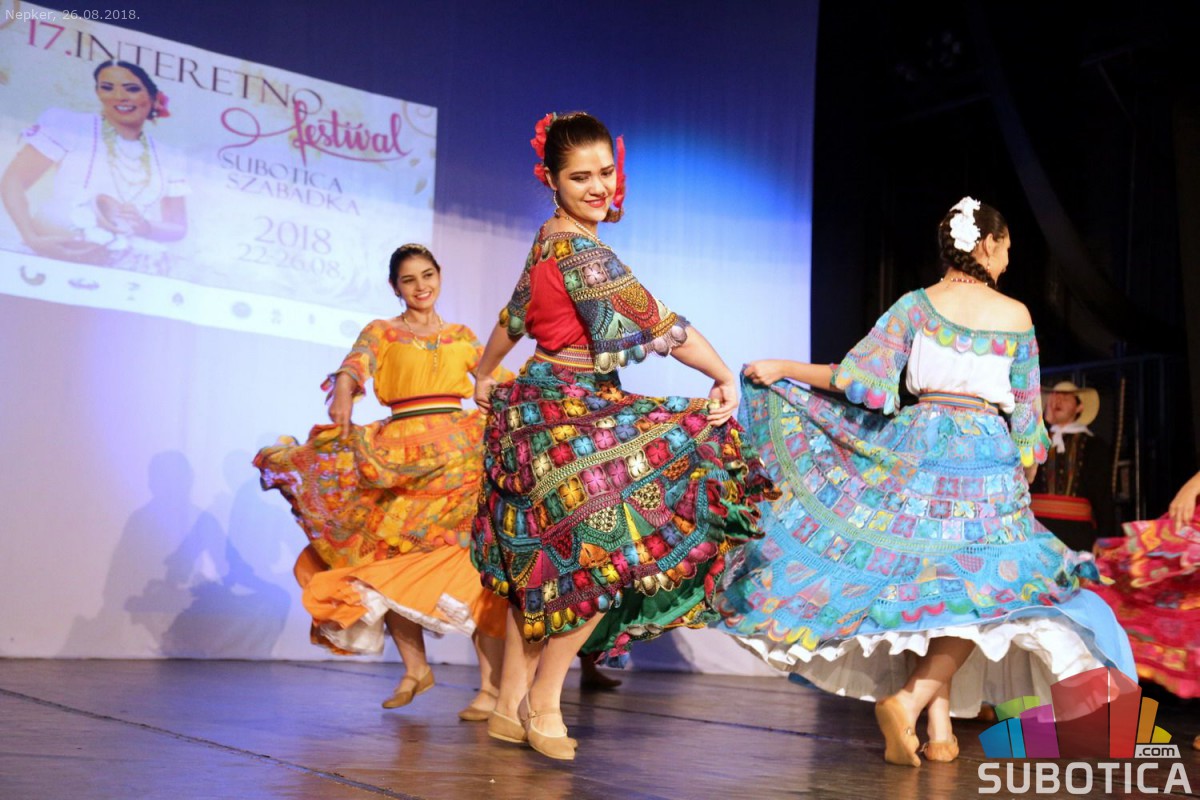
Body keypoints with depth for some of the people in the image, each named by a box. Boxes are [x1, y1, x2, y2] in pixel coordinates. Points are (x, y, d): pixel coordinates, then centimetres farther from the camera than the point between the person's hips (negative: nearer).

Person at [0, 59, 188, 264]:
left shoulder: (167, 162, 10)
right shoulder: (70, 127, 1)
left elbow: (178, 228, 10)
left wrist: (147, 228, -12)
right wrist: (32, 239, -17)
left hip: (115, 271, 5)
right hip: (49, 260, -5)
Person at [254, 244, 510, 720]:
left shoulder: (461, 336, 19)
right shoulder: (381, 332, 11)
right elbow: (356, 365, -9)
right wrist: (343, 393, -30)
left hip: (463, 451, 0)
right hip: (401, 456, 0)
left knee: (476, 563, -11)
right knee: (385, 562, -6)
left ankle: (492, 686, -9)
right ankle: (415, 668, 13)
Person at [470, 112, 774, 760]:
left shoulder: (548, 240, 12)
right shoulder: (579, 250, -18)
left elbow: (514, 318, 25)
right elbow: (659, 325, -19)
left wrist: (485, 378, 39)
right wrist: (726, 376, -9)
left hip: (541, 409, 10)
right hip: (572, 416, -10)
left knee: (543, 564, 13)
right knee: (604, 550, -6)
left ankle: (510, 707, 20)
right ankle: (542, 700, 5)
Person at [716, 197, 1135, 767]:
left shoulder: (916, 305, 2)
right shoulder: (1016, 316, 3)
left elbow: (861, 378, -6)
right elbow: (1026, 411, 7)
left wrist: (782, 369, 4)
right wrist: (1024, 482, 19)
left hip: (915, 450, 1)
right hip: (986, 460, -1)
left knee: (919, 578, 10)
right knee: (974, 588, 4)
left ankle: (939, 725, 5)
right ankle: (911, 698, -17)